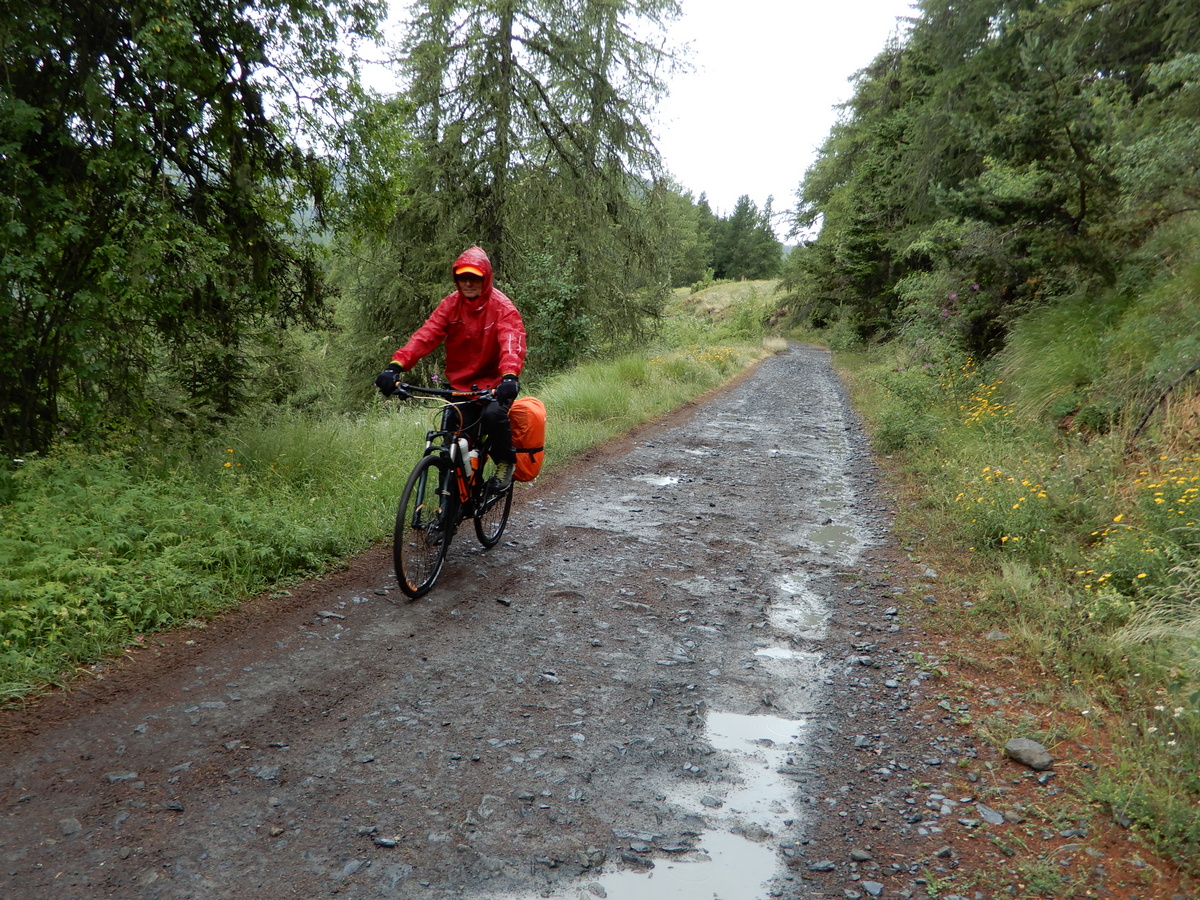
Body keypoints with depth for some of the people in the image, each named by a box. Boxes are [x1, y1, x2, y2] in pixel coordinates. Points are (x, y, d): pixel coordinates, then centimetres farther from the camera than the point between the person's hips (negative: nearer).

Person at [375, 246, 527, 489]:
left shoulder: (502, 307, -11)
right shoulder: (451, 305, -1)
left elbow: (512, 343, -27)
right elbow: (425, 335, -13)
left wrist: (510, 376, -48)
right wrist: (396, 365, -29)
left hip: (494, 383, -3)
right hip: (461, 385, 3)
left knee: (493, 414, -32)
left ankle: (506, 462, -3)